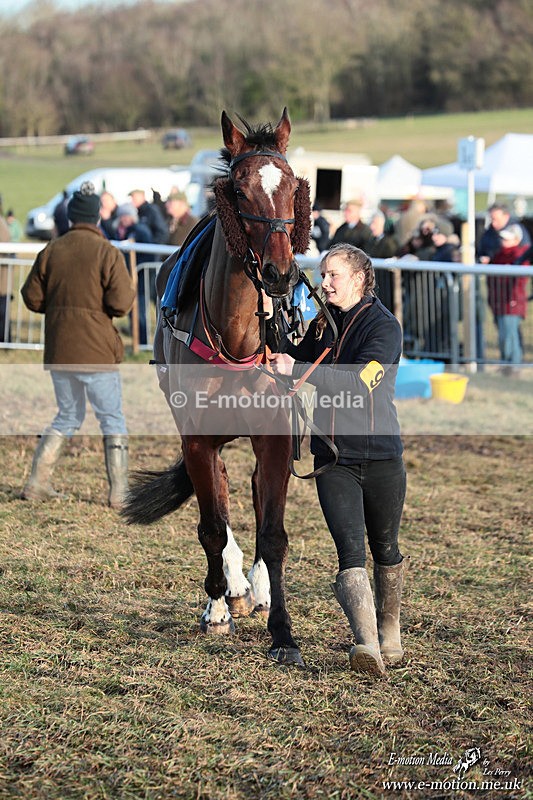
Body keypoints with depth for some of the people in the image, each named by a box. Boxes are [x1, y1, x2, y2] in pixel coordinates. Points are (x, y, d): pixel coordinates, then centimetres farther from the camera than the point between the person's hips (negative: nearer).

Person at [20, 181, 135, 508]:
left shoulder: (51, 251, 2)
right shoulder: (108, 253, -10)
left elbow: (32, 297, 4)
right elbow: (121, 303, -14)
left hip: (58, 351, 4)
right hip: (97, 352, -4)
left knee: (68, 416, 18)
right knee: (113, 419, 6)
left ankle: (37, 483, 13)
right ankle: (119, 491, 4)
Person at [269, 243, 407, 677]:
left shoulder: (385, 326, -8)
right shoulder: (322, 324, 11)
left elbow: (359, 383, -22)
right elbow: (297, 360, 29)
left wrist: (297, 370, -26)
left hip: (381, 456, -3)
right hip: (332, 458, 4)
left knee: (385, 550, 13)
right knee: (351, 551, -13)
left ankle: (389, 630, 35)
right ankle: (366, 641, -25)